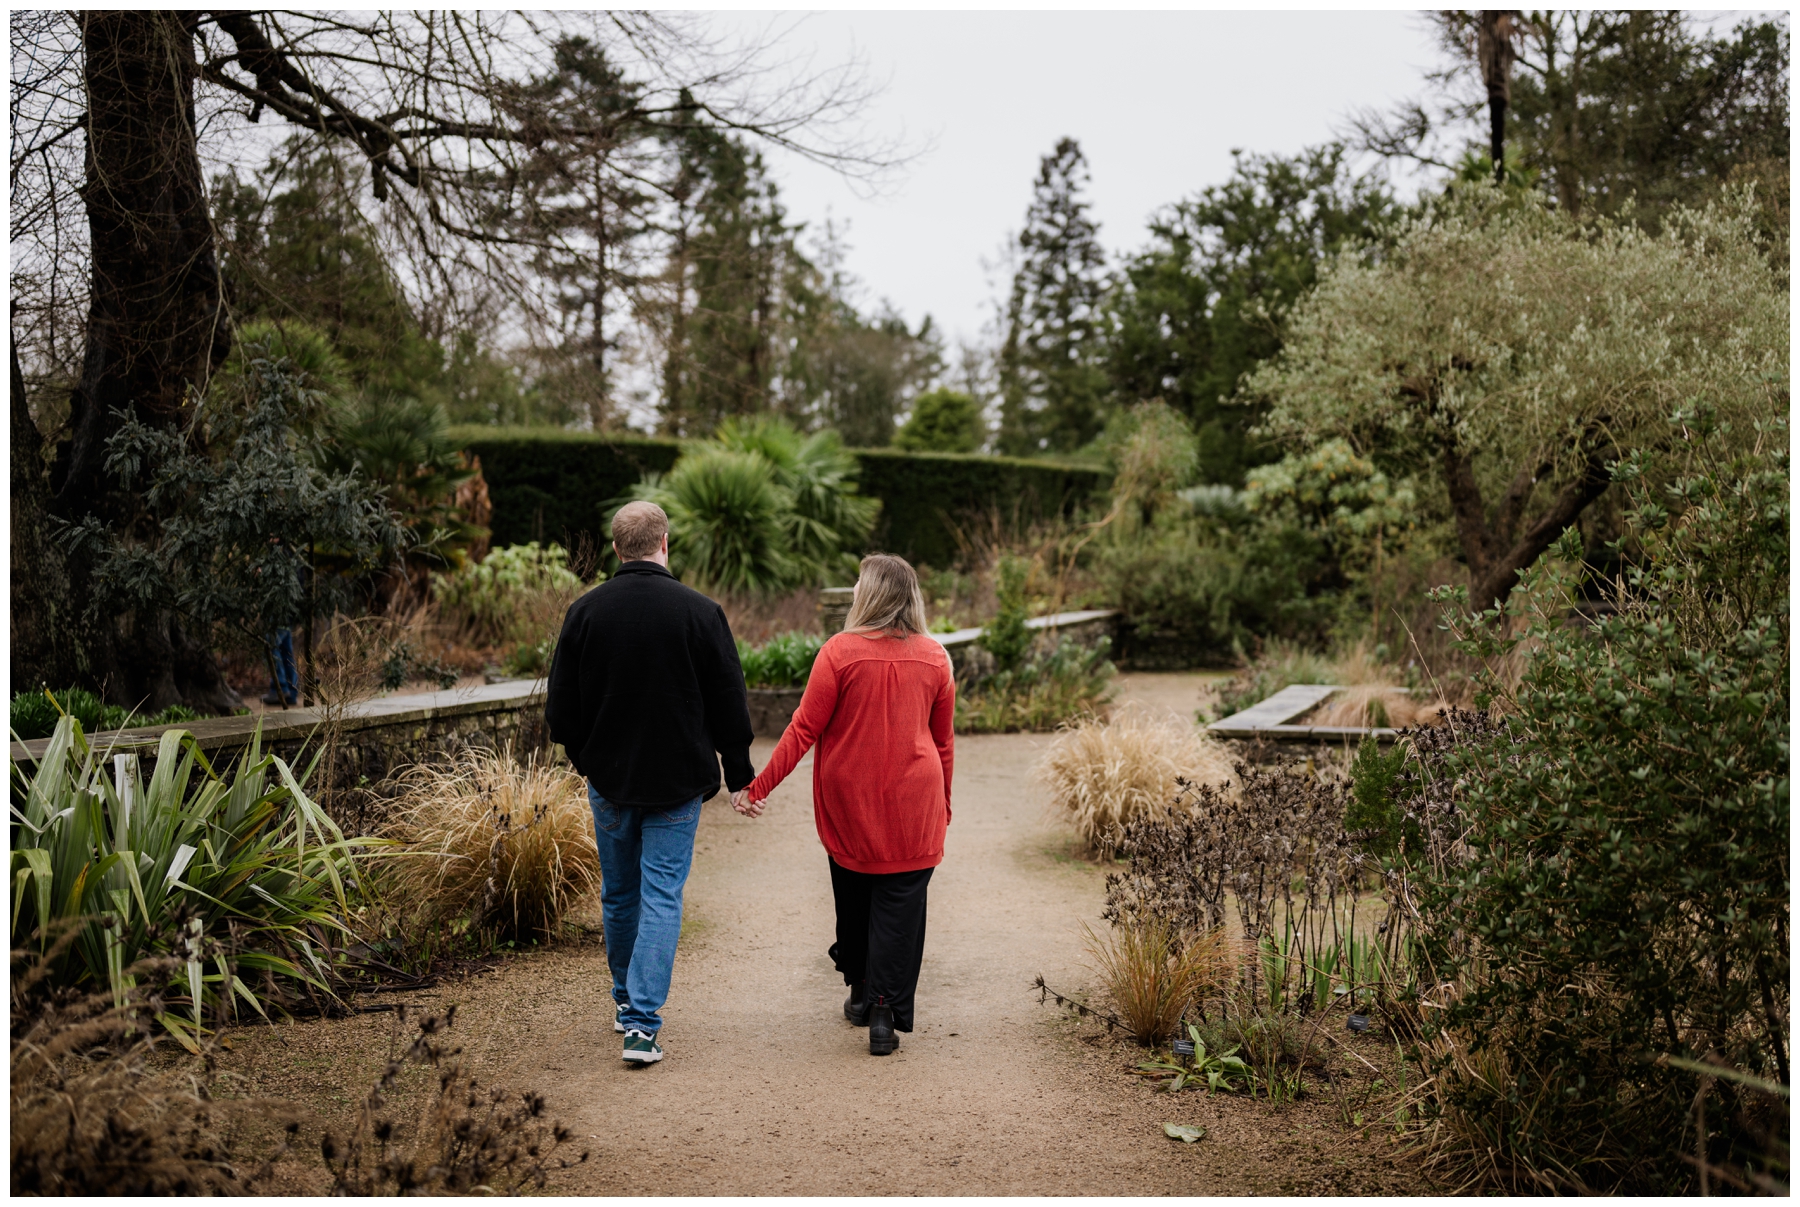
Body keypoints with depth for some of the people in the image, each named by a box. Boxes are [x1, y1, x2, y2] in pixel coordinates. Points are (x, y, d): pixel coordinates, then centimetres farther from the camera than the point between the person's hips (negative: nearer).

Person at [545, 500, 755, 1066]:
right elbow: (730, 706, -6)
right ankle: (642, 1023, -4)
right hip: (677, 782, -2)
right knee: (662, 897, 2)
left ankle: (626, 1000, 34)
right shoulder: (700, 612, -11)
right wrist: (738, 774, 6)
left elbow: (560, 707, 1)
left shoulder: (585, 611, -5)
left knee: (619, 894, 17)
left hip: (608, 779, 3)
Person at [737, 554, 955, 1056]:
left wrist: (758, 787, -5)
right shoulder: (934, 657, 0)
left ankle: (861, 992, 31)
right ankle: (885, 1013, 0)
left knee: (853, 895, 16)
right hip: (912, 806, 1)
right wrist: (942, 804, 20)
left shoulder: (840, 652, -10)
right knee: (900, 901, 3)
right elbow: (944, 740, 8)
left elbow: (804, 729, -11)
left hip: (848, 802, -1)